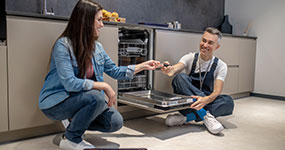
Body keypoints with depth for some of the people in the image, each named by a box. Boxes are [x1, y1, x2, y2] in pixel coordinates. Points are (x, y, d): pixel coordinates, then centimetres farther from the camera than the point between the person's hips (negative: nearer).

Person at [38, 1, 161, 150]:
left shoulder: (97, 47, 0)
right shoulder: (63, 45, -20)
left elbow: (114, 71, 8)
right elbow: (70, 83, -29)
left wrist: (143, 66, 5)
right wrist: (104, 86, -26)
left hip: (82, 99, 6)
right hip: (56, 102, -6)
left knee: (116, 122, -11)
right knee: (96, 97, -33)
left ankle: (75, 122, 12)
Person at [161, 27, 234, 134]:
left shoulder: (220, 66, -3)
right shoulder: (190, 58, -2)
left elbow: (217, 92, -16)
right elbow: (177, 68, -22)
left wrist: (206, 100, -39)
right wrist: (171, 70, -48)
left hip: (207, 102, 1)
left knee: (228, 101, -29)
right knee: (180, 77, -28)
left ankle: (186, 117, -31)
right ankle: (205, 115, -32)